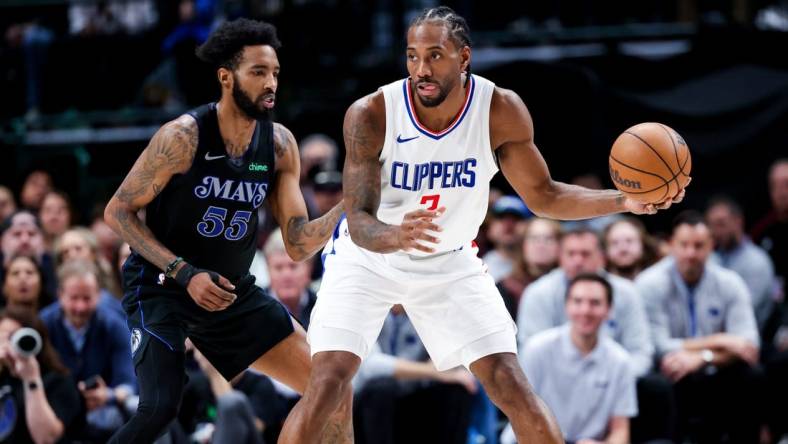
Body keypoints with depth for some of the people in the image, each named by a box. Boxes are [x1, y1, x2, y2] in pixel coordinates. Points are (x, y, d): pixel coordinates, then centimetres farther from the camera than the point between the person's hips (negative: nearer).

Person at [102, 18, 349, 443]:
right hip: (162, 286, -6)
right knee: (160, 406, -25)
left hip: (233, 291, 6)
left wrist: (347, 205, -23)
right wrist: (185, 273, -22)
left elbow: (298, 245, -4)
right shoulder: (183, 136, -20)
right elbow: (117, 211, -14)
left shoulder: (280, 145, -5)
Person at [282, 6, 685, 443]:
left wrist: (623, 201, -21)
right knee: (325, 387, -18)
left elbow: (542, 196, -6)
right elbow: (359, 223, -29)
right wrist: (397, 236, -53)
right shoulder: (369, 115, -28)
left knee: (513, 389, -5)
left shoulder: (502, 112, -20)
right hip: (366, 259, -2)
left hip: (449, 263, 2)